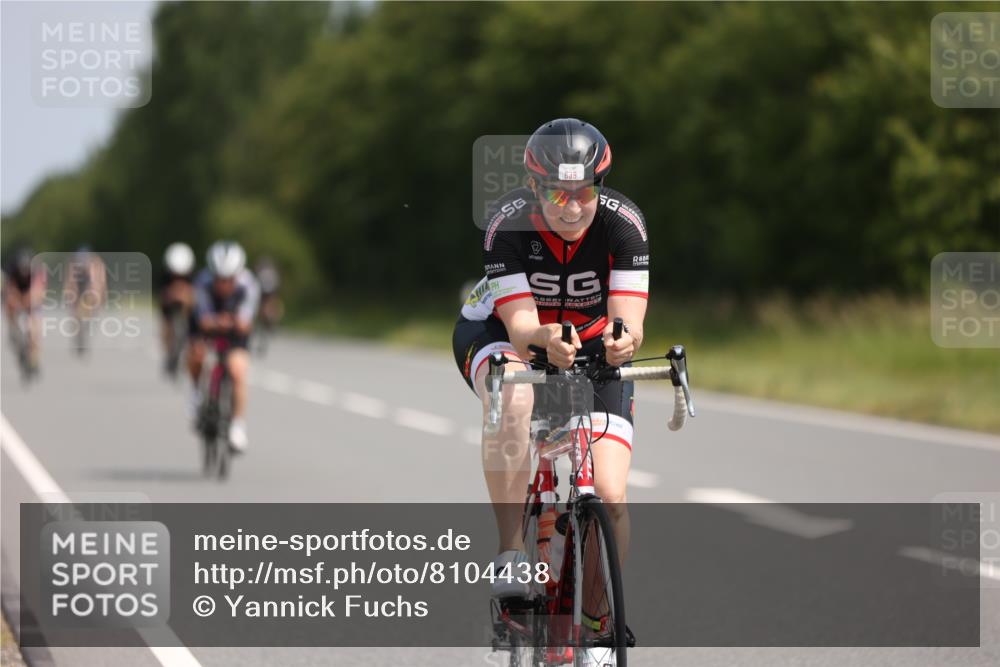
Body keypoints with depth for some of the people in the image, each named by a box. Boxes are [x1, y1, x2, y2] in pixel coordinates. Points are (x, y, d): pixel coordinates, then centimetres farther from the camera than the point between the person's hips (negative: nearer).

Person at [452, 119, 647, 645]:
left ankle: (603, 618, 9)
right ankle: (511, 555, -32)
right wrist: (546, 340, -59)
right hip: (501, 332, -2)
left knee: (610, 498, -14)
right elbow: (520, 324, -36)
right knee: (513, 399, -40)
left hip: (591, 347, 2)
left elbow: (628, 320, -33)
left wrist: (623, 339, -57)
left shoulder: (622, 222, -26)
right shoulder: (508, 223, -29)